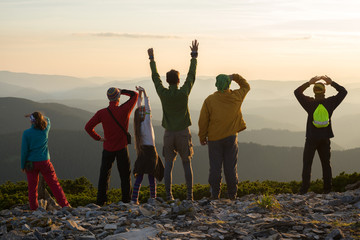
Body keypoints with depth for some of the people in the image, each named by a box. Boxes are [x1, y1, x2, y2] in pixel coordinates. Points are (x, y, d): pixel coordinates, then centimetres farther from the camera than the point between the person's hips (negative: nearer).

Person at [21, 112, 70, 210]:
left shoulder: (26, 133, -9)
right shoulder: (45, 130, -3)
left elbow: (24, 150, -7)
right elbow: (47, 120, 21)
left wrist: (23, 165, 3)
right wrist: (34, 115, 30)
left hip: (31, 163, -1)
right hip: (44, 161, 1)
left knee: (32, 187, 8)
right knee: (54, 184, 5)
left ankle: (33, 208, 10)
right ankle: (64, 205, 1)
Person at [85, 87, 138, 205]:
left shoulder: (101, 113, -8)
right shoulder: (124, 110, -11)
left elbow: (88, 127, -10)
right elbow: (135, 94, 3)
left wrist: (98, 138, 2)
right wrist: (121, 91, 8)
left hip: (108, 148, 1)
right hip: (122, 148, -1)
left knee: (104, 174, 8)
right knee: (125, 174, 9)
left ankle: (101, 200, 6)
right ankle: (126, 200, 8)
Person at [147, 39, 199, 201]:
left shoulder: (163, 93, -6)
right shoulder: (184, 92, -10)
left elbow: (155, 77, 8)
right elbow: (192, 75, 2)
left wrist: (152, 59, 20)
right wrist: (194, 55, 11)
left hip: (169, 134, 1)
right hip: (183, 133, -1)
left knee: (168, 165, 4)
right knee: (187, 164, 6)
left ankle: (168, 195, 1)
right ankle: (189, 194, 4)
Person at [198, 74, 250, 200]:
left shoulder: (209, 100, -9)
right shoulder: (236, 97, -3)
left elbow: (203, 121, -5)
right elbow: (246, 86, 19)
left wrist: (202, 137, 7)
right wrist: (234, 77, 13)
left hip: (214, 138, -1)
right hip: (231, 137, 1)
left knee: (215, 167, 4)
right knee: (231, 167, 6)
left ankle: (215, 194, 4)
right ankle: (232, 194, 9)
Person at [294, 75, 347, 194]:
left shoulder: (310, 103, -11)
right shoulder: (330, 103, -6)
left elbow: (297, 92, 1)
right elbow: (343, 92, 8)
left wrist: (309, 82, 0)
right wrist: (331, 83, 6)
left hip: (311, 139, -2)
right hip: (325, 139, 2)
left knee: (307, 164, 2)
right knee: (326, 164, 11)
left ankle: (304, 188, -4)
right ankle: (327, 188, 10)